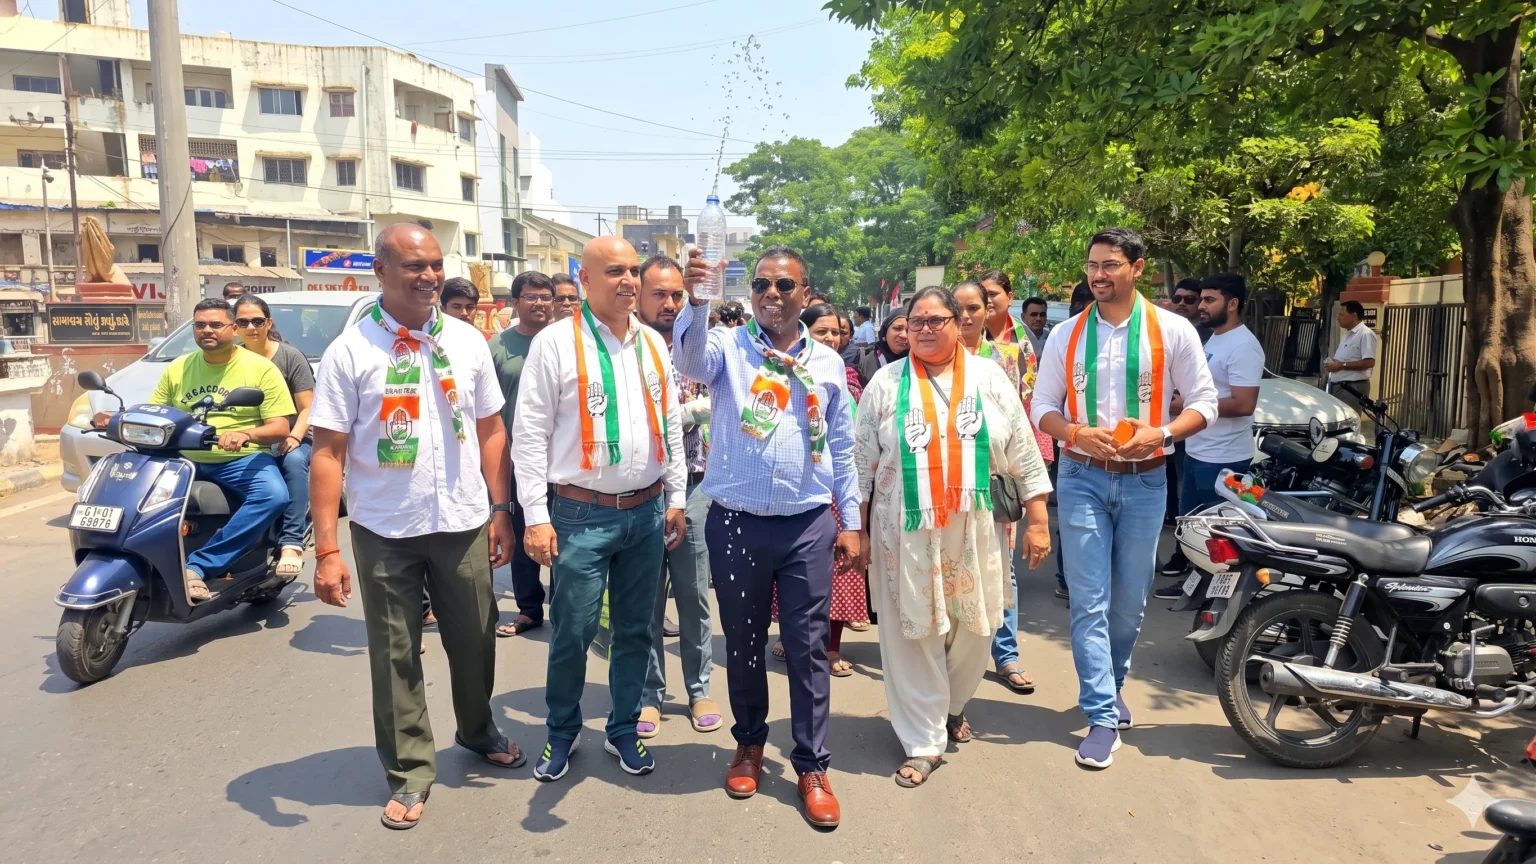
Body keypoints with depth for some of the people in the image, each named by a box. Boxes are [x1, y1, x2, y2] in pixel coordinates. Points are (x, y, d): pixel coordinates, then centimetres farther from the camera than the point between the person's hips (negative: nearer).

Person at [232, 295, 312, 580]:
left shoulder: (290, 356, 2)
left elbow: (307, 408, -2)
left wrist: (294, 437, -20)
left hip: (288, 440, -2)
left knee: (294, 461, -36)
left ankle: (292, 543, -41)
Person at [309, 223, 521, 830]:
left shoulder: (467, 341, 2)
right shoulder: (350, 351, -8)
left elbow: (491, 431, 7)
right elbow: (328, 453, -9)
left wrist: (500, 512, 4)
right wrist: (326, 550, -14)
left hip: (463, 523, 3)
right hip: (384, 530, -2)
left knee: (473, 641, 17)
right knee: (395, 655, 11)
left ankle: (478, 731, 43)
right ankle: (410, 771, 29)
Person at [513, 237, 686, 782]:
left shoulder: (653, 343, 8)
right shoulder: (556, 342, -7)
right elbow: (530, 435, -8)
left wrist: (676, 499, 11)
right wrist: (536, 517, -12)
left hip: (647, 512, 5)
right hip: (581, 515, -4)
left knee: (634, 629, 14)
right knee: (573, 631, 4)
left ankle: (624, 730, 31)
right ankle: (562, 733, 27)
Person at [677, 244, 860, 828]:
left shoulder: (827, 362, 6)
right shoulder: (727, 348, -1)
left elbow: (841, 447, 10)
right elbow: (690, 360, -25)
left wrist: (852, 522, 8)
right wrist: (696, 298, -43)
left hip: (809, 525, 1)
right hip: (737, 523, -1)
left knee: (808, 648, 6)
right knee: (743, 643, 14)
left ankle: (812, 767, 21)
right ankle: (750, 742, 36)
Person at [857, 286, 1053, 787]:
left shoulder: (990, 379, 5)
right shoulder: (886, 384, 4)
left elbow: (1024, 454, 5)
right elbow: (862, 462, 4)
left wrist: (1038, 520, 1)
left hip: (976, 532, 1)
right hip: (905, 533, -1)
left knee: (972, 631, 11)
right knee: (913, 636, 3)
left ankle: (953, 706, 39)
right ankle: (924, 742, 16)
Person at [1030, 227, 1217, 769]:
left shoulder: (1172, 331, -2)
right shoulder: (1065, 336, 2)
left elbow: (1204, 402, 0)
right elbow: (1043, 406, 5)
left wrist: (1162, 432, -18)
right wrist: (1078, 433, -15)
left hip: (1144, 481, 0)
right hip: (1082, 479, 0)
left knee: (1130, 600, 13)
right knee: (1089, 602, -2)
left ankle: (1111, 686, 37)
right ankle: (1103, 717, 6)